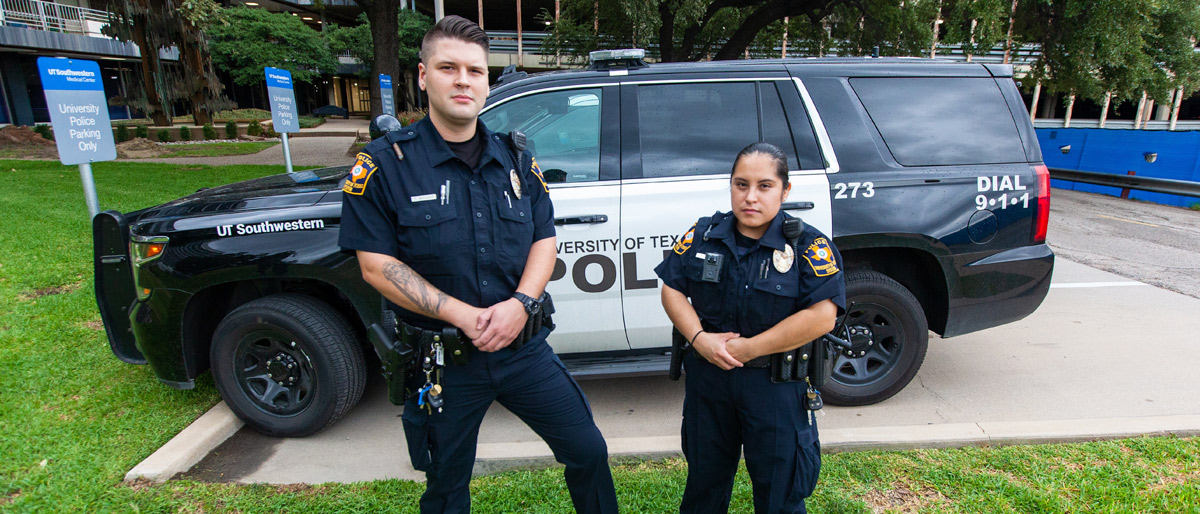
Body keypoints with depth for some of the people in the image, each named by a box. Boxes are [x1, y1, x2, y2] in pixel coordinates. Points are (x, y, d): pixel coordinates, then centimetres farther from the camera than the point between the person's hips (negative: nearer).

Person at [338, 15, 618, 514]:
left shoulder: (516, 160, 3)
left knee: (588, 451, 12)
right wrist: (465, 315, -20)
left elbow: (544, 241, 3)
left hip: (523, 347, 3)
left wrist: (520, 304, -16)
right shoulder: (384, 164, -8)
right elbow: (377, 265, -12)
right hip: (443, 360, -2)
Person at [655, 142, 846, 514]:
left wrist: (748, 348, -20)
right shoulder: (704, 234, -2)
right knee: (704, 477, 24)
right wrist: (699, 338, -16)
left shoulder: (808, 245, -12)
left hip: (776, 385, -3)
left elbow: (822, 316, -21)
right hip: (707, 377, 3)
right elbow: (672, 289, 0)